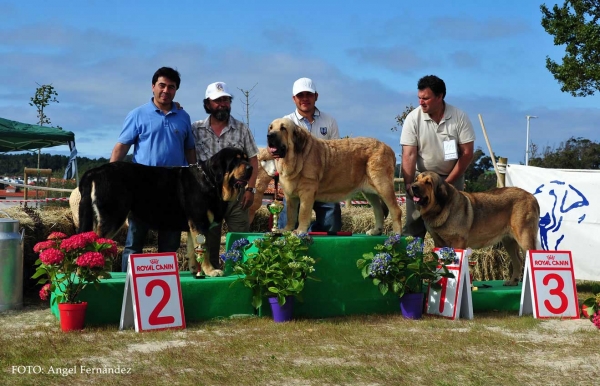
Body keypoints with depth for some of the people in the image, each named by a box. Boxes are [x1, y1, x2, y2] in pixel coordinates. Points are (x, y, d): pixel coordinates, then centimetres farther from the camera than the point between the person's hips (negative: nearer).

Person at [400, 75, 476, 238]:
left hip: (451, 178, 0)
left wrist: (447, 183, -12)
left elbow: (467, 153, -9)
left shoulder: (460, 118, -12)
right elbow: (409, 155, -14)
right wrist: (409, 186, -23)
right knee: (413, 225, -3)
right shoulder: (413, 118, -12)